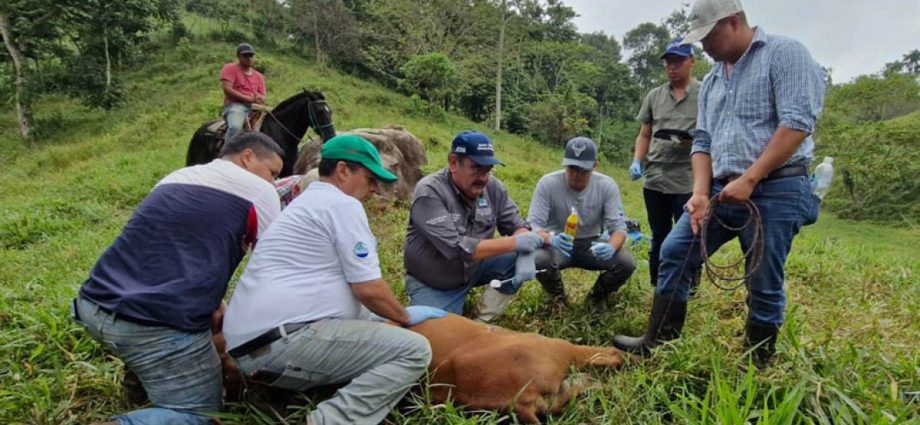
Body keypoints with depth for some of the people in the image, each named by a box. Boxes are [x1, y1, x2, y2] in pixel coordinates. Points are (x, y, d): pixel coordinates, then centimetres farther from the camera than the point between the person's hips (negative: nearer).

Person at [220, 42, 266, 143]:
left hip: (254, 107, 6)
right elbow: (227, 89, -8)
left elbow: (263, 97, 17)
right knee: (235, 127, -36)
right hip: (235, 106, -6)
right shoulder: (230, 68, 5)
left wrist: (260, 98, -10)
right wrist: (249, 98, -15)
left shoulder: (258, 76, 21)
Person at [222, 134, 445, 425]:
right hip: (285, 338, -10)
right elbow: (368, 289, -11)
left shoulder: (307, 202, 25)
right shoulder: (343, 205, -6)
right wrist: (406, 317, 8)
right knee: (414, 350, -14)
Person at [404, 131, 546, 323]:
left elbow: (516, 225, -4)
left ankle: (482, 322, -1)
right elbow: (457, 248, -34)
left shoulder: (492, 187, -10)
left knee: (519, 258, -13)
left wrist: (525, 254, -27)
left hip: (474, 270, 5)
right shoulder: (429, 192, -27)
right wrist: (515, 243, -33)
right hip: (432, 285, -4)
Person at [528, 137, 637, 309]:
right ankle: (558, 296, 3)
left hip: (591, 244, 2)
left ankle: (596, 297, 10)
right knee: (538, 260, -35)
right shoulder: (547, 183, -19)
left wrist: (611, 247, -40)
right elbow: (533, 225, -21)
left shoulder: (607, 185, -14)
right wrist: (550, 239, -45)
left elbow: (618, 226, -15)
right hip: (557, 245, -1)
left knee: (626, 262, -25)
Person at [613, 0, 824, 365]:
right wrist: (700, 194, -1)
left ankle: (755, 366, 18)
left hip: (775, 190, -6)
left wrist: (749, 179, -18)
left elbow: (798, 123, -14)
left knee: (764, 285, 1)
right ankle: (658, 342, 10)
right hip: (723, 190, 7)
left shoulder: (784, 54, -3)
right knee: (675, 252, 1)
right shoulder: (712, 81, 18)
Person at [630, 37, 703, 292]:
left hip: (688, 182, -4)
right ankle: (657, 289, 26)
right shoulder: (654, 96, 13)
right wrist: (637, 161, -1)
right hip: (654, 180, 4)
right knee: (659, 238, 14)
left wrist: (695, 140, -20)